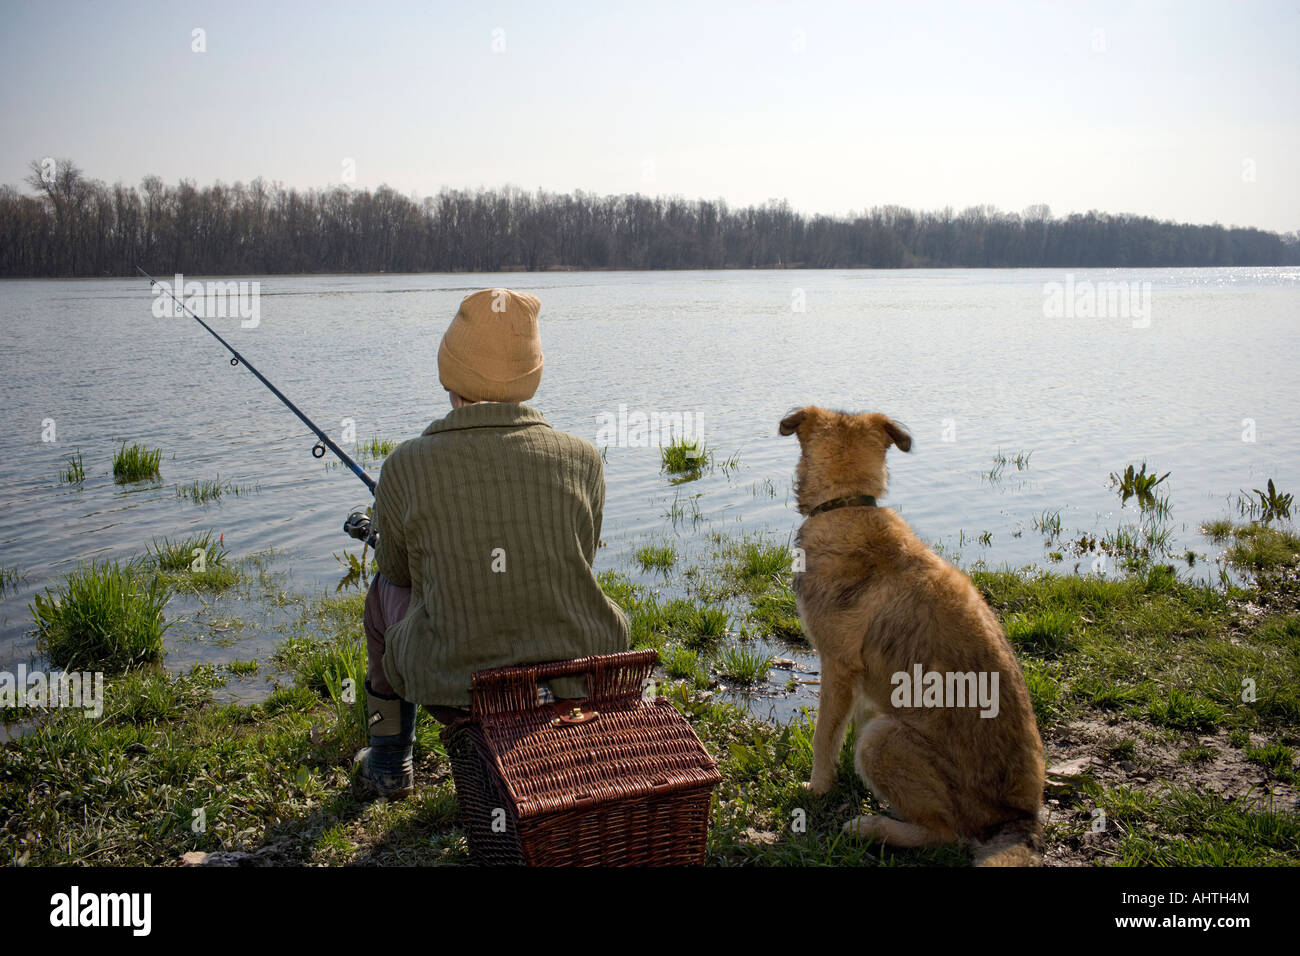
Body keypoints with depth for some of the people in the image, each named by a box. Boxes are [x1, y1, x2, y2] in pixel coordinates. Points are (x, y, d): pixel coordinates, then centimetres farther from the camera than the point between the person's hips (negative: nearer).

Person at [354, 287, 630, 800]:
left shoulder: (407, 468, -13)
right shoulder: (581, 459, -9)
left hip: (453, 686, -1)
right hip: (577, 679, 2)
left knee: (387, 589, 30)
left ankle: (389, 761, 40)